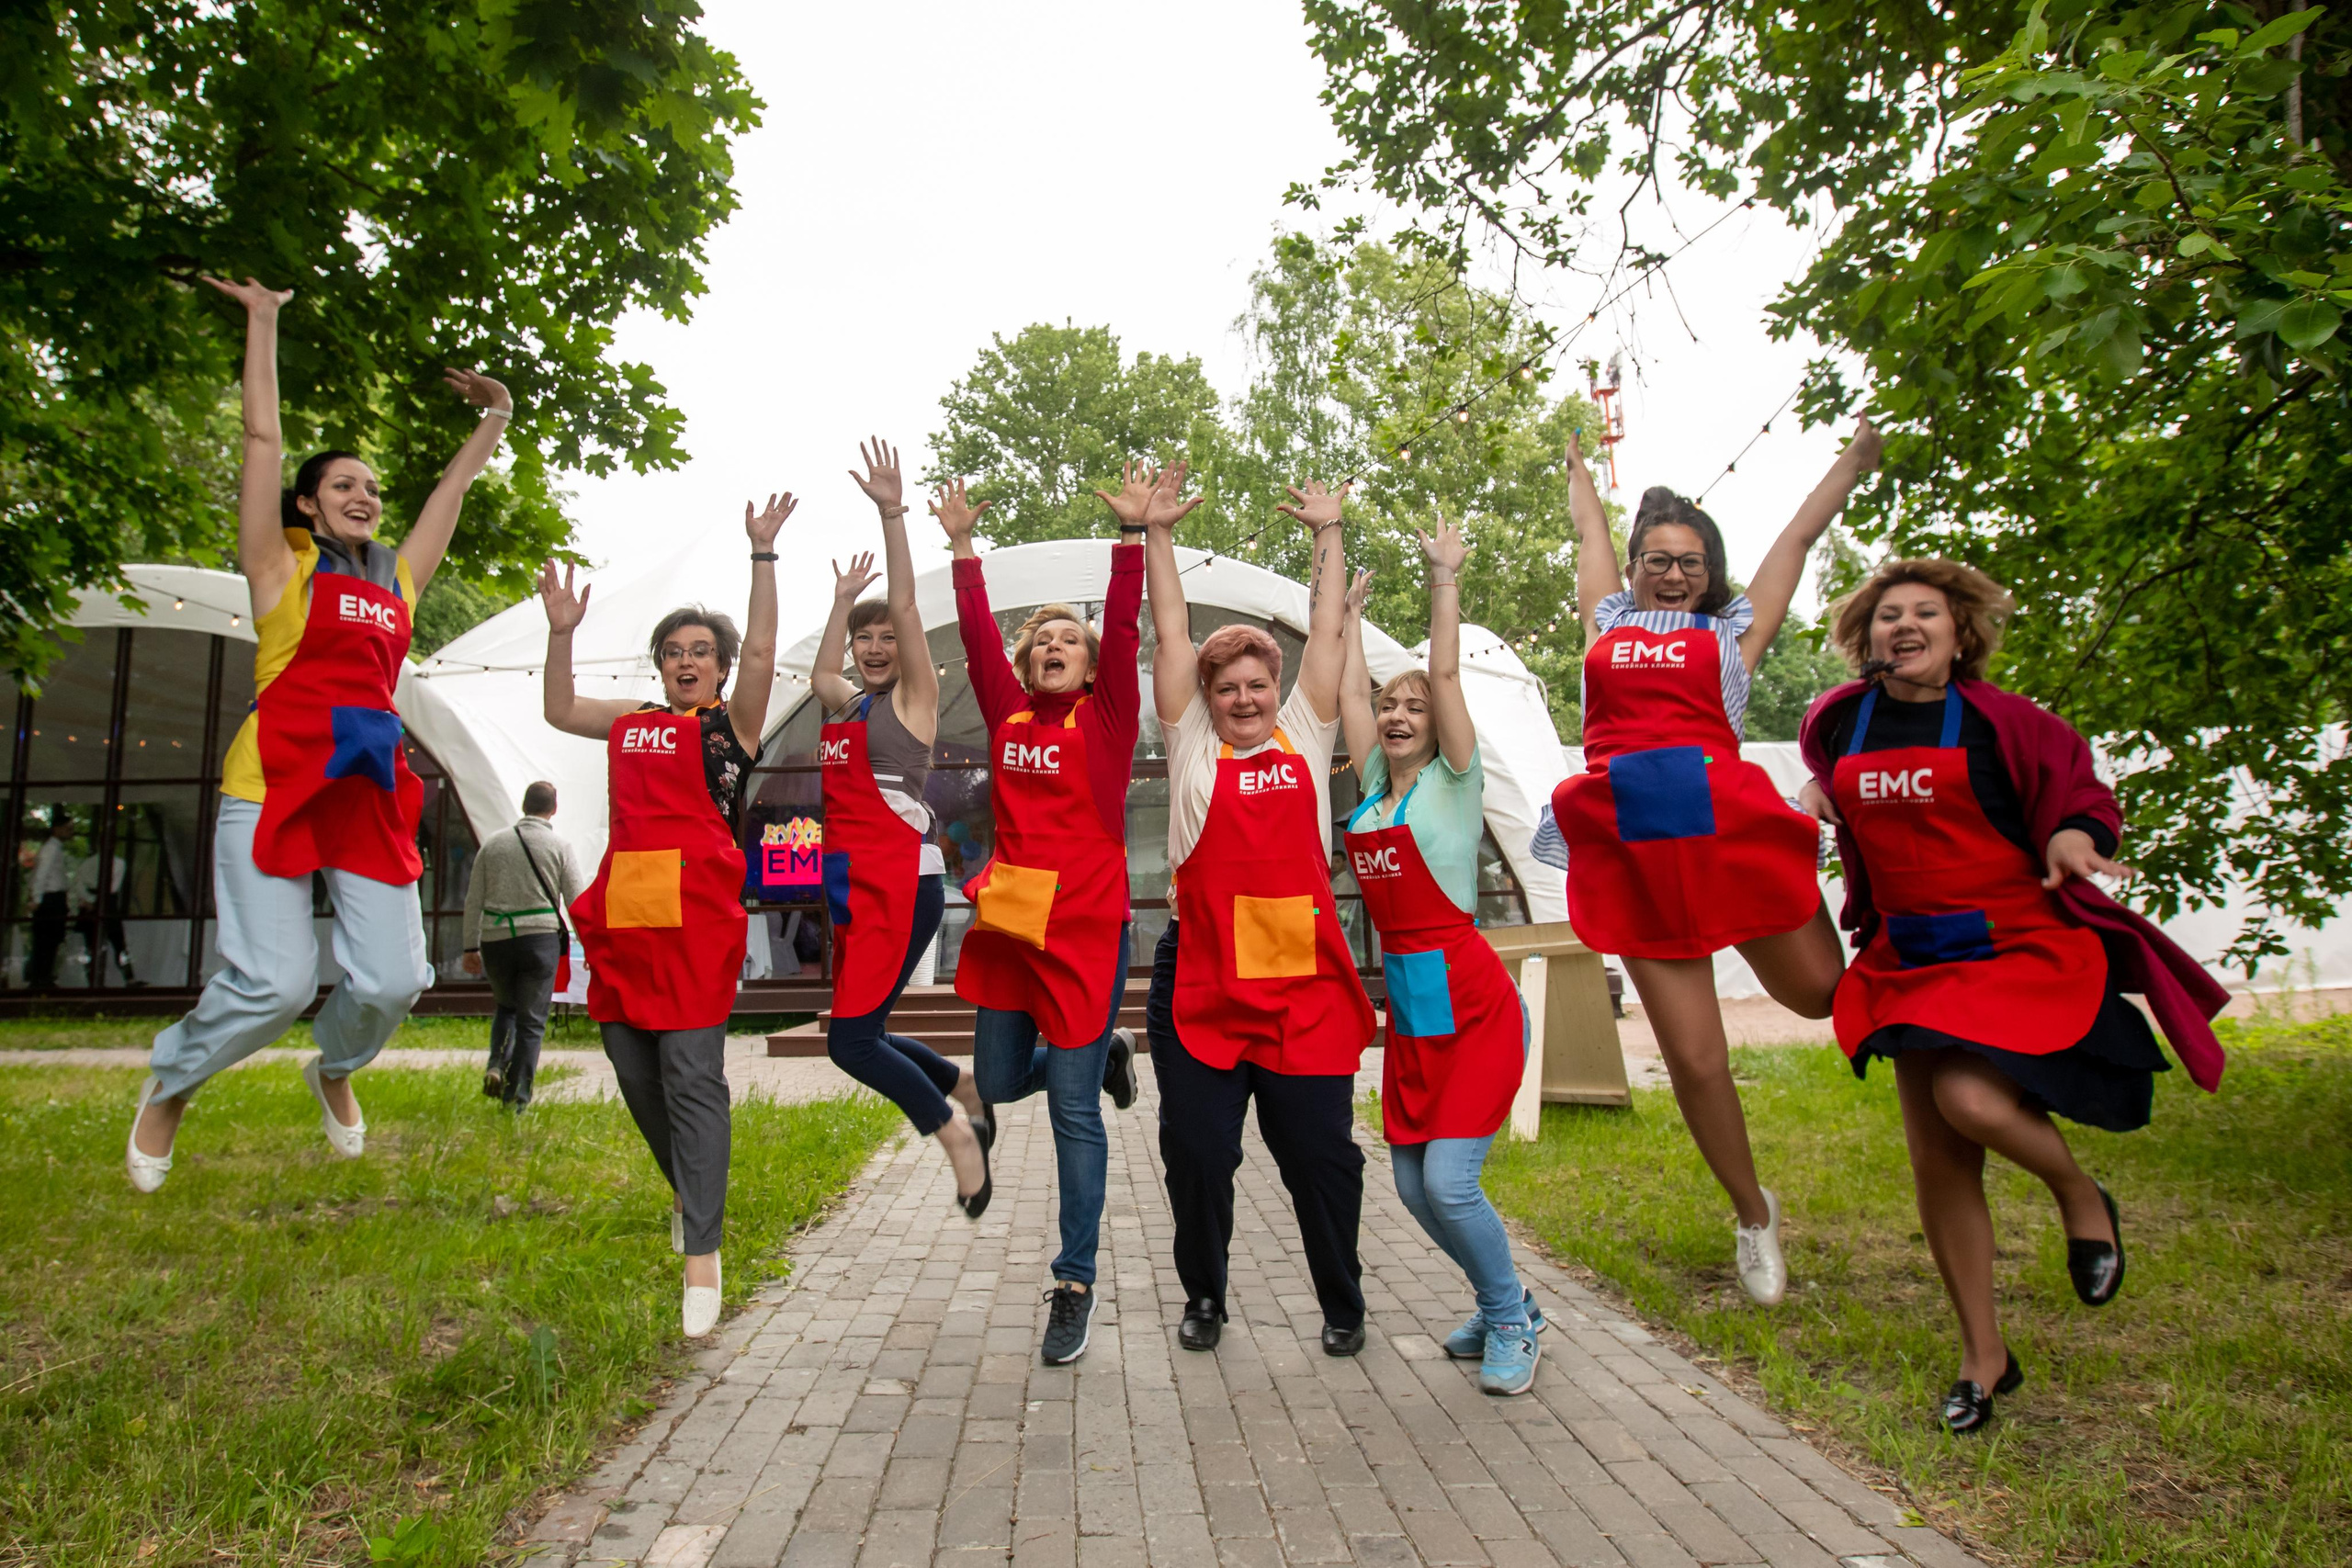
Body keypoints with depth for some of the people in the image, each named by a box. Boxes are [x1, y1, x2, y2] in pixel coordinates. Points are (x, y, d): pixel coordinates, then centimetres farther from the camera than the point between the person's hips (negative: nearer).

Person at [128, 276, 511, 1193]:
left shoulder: (398, 579, 19)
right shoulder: (282, 564, 8)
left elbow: (455, 485, 27)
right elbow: (263, 437, 6)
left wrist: (496, 419, 33)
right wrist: (263, 320, 10)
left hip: (369, 790, 4)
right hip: (275, 781, -4)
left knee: (391, 980, -3)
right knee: (274, 981, -11)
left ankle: (335, 1068, 31)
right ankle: (169, 1084, 20)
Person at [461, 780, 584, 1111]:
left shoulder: (493, 843, 9)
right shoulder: (558, 845, 0)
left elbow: (473, 901, 10)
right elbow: (576, 901, -2)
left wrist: (471, 947, 15)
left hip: (495, 939, 3)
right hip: (540, 937, -3)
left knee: (506, 1006, 23)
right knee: (532, 1020, 4)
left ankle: (496, 1064, 2)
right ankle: (516, 1094, 3)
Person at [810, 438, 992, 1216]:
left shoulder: (912, 696, 0)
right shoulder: (851, 705, 17)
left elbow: (904, 607, -9)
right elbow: (819, 672, 37)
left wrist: (892, 514, -13)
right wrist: (843, 595, 38)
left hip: (902, 881, -8)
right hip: (853, 884, 8)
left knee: (851, 1036, -12)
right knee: (861, 1033, 10)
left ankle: (952, 1127, 4)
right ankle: (964, 1088, 29)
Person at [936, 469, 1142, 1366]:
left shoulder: (1108, 720, -1)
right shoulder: (1008, 718, 9)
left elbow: (1123, 629, -11)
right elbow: (977, 636, 6)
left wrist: (1131, 534, -16)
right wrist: (962, 547, 3)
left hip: (1085, 930, -5)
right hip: (1008, 923, 5)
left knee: (1073, 1109, -1)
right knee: (999, 1082, 16)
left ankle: (1075, 1284, 12)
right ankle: (1104, 1052, 44)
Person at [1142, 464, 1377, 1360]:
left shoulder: (1305, 742, 9)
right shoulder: (1192, 751, 6)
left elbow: (1327, 636, 9)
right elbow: (1172, 638, 4)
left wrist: (1328, 534, 10)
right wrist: (1158, 535, 4)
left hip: (1304, 982, 1)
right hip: (1202, 983, 0)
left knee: (1321, 1153, 6)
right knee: (1196, 1152, 5)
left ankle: (1342, 1306, 26)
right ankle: (1203, 1298, 28)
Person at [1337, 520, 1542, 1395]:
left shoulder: (1452, 783, -4)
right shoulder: (1374, 789, 10)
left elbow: (1446, 673, -8)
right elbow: (1349, 688, 14)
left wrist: (1445, 578, -3)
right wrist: (1352, 612, 24)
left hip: (1471, 1005, -7)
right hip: (1408, 1009, 7)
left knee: (1450, 1182, -11)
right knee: (1413, 1187, 9)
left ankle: (1510, 1323, 14)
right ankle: (1506, 1307, 32)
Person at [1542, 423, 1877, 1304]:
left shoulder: (1733, 631, 14)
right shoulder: (1607, 624, 19)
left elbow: (1796, 538, 24)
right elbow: (1590, 531, 34)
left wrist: (1857, 458, 34)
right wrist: (1578, 465, 50)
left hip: (1723, 821, -1)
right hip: (1634, 849, 1)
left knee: (1821, 992, 13)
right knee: (1692, 1057, 3)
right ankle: (1753, 1213, 24)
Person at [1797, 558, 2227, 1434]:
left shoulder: (1999, 721, -7)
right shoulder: (1840, 721, 4)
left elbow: (2080, 794, 1)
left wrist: (2076, 836, -21)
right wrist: (1817, 797, 2)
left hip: (2018, 944, -4)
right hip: (1912, 957, 4)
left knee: (1971, 1098, -26)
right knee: (1934, 1158, 4)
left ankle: (2081, 1194, 11)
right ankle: (1983, 1354, 21)